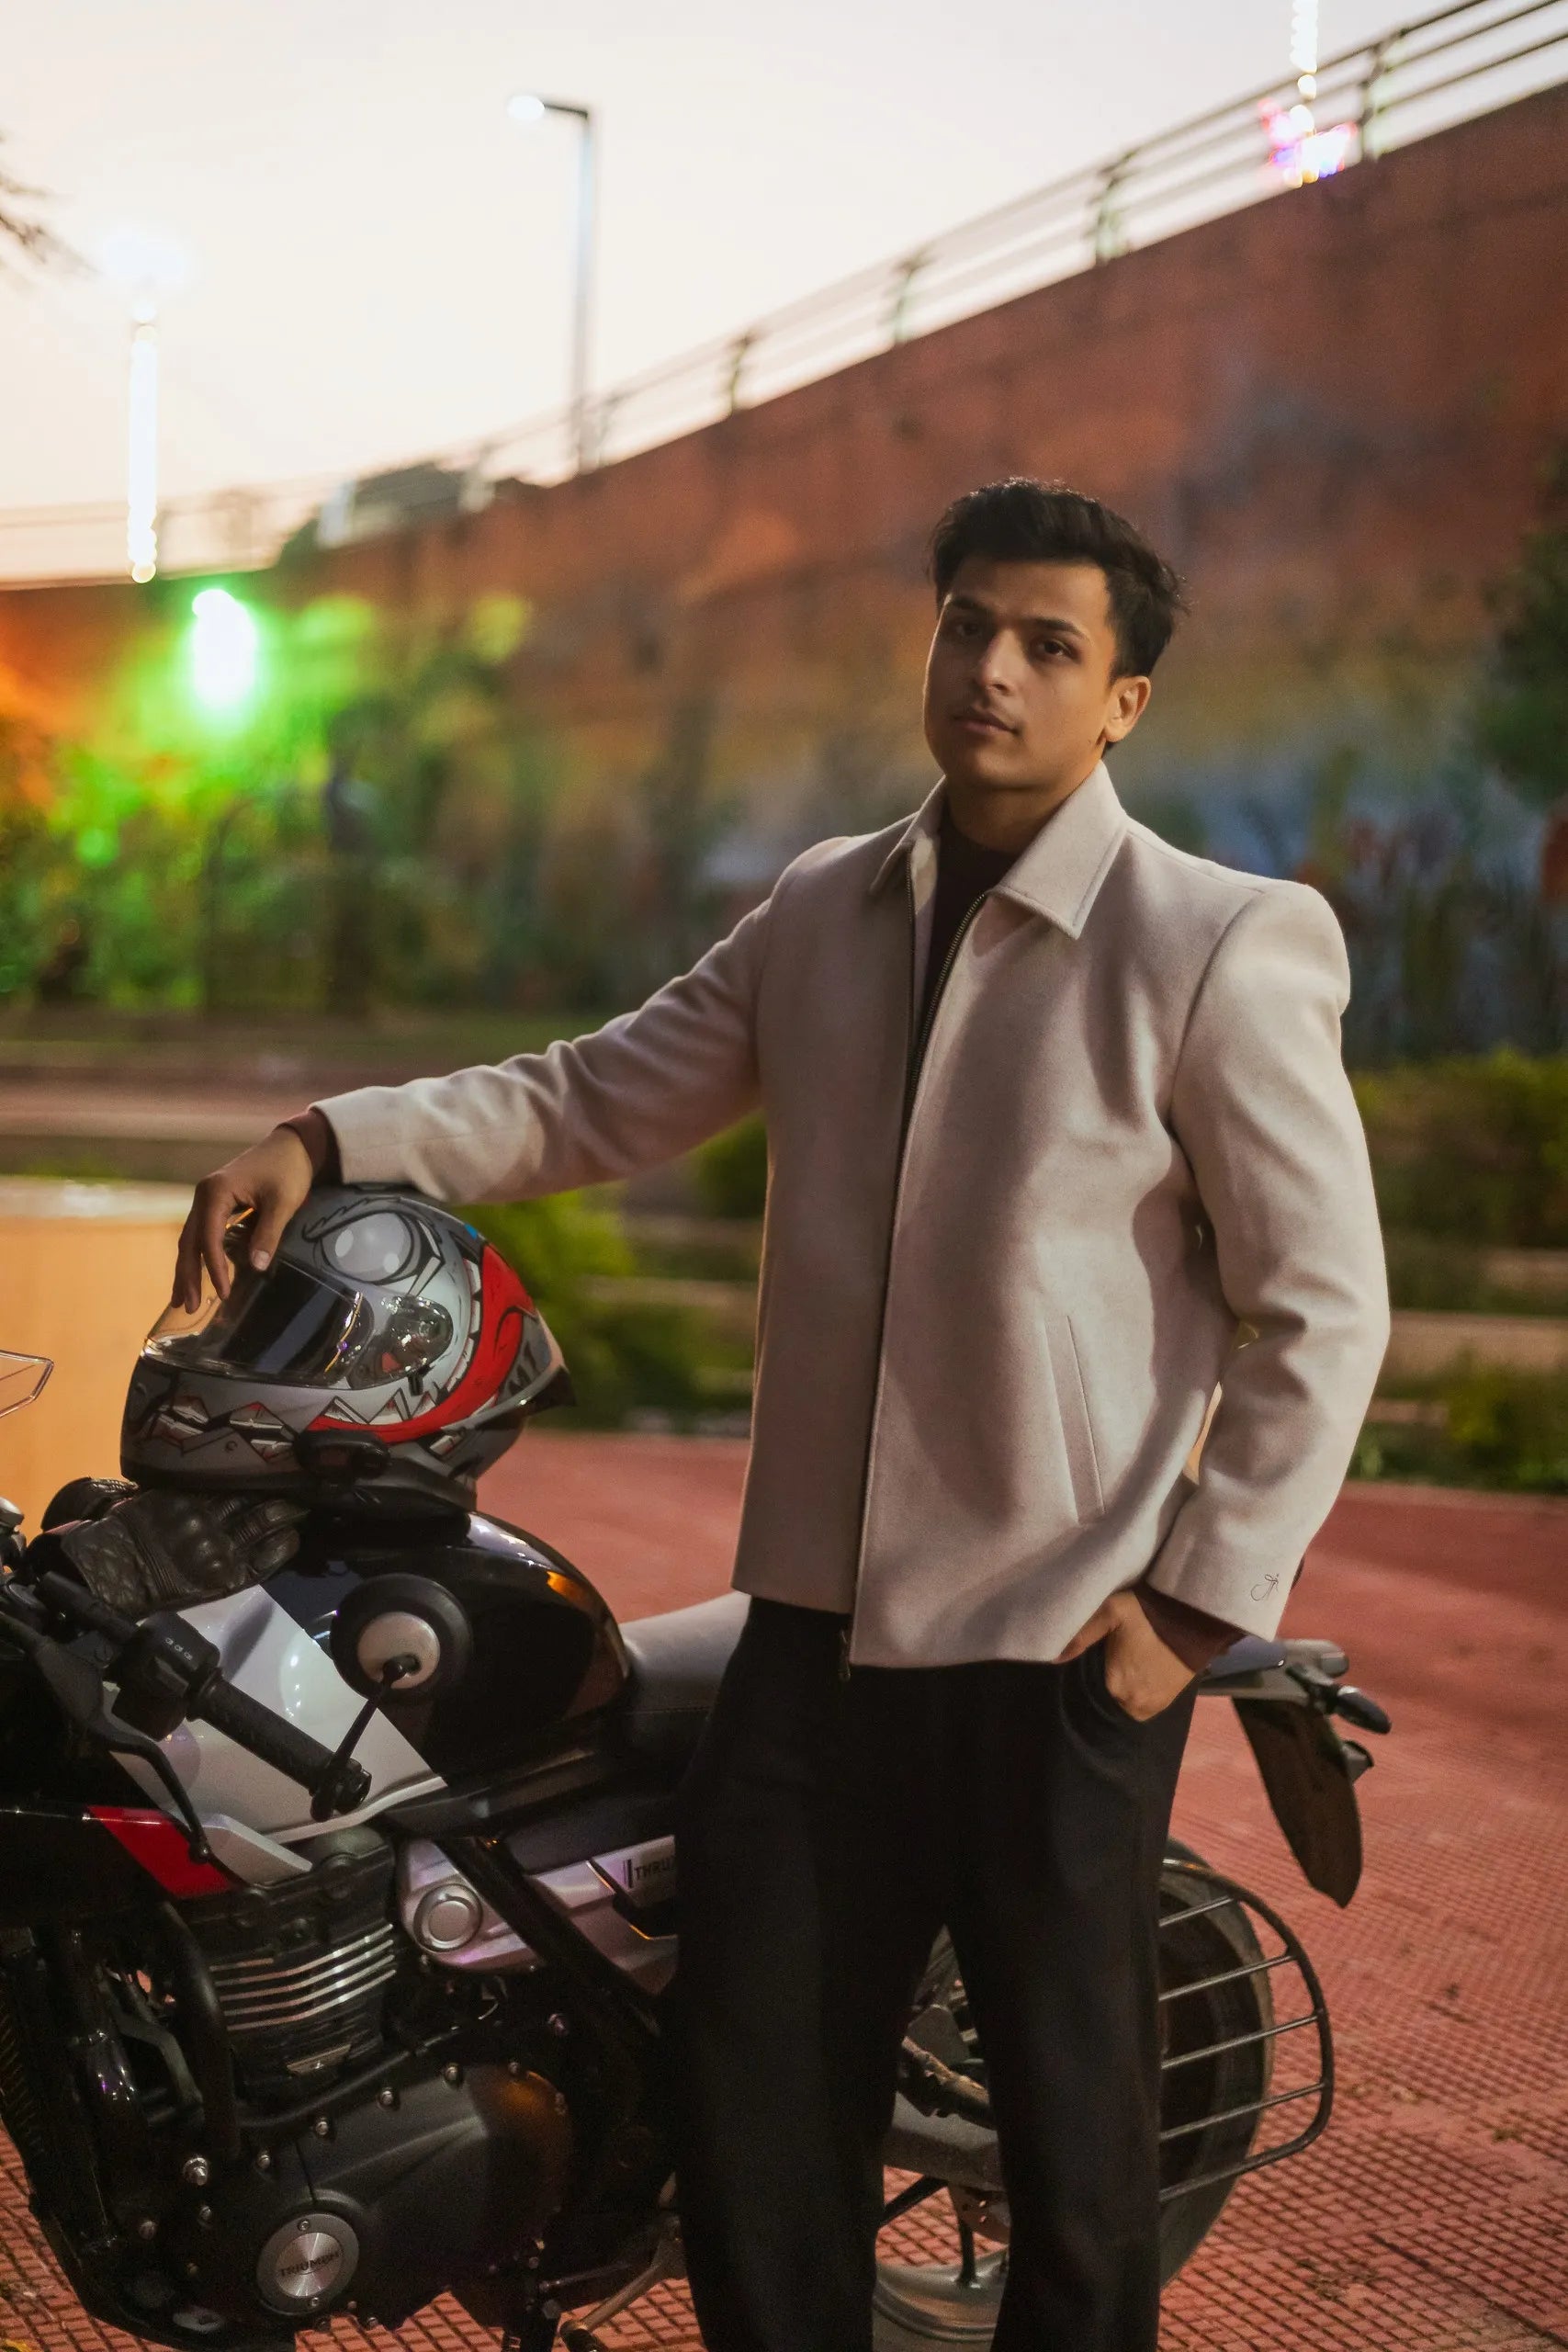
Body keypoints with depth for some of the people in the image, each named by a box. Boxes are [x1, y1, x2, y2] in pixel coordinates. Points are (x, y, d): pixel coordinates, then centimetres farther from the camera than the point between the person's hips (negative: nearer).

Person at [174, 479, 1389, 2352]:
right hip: (819, 1617, 5)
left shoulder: (1226, 949, -9)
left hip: (1063, 1647, -5)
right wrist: (329, 1143, -3)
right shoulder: (825, 913, 9)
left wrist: (1202, 1598, -12)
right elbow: (596, 1097, 10)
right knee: (751, 2072, 12)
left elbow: (1319, 1309, -8)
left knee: (1070, 2113, 8)